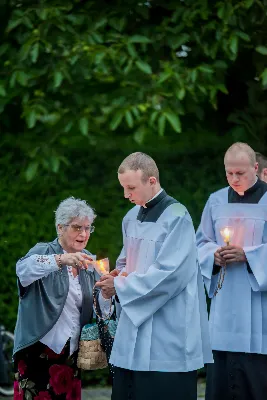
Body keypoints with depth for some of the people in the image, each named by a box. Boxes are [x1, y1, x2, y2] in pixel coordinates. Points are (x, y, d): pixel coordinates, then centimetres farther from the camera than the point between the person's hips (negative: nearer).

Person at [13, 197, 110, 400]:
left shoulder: (89, 261, 11)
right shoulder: (44, 252, -4)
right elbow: (23, 269, -27)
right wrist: (61, 260, -41)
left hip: (72, 353, 5)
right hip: (40, 351, -5)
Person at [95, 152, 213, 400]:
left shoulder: (176, 217, -12)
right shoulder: (132, 217, 12)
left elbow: (169, 273, -19)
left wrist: (120, 287, -12)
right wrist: (118, 275, 0)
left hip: (166, 334, -7)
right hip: (134, 327, 7)